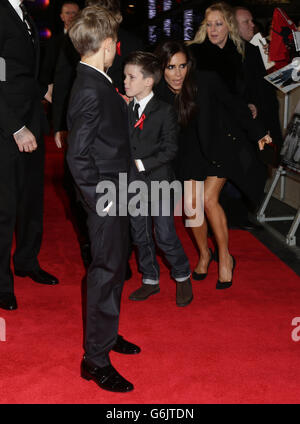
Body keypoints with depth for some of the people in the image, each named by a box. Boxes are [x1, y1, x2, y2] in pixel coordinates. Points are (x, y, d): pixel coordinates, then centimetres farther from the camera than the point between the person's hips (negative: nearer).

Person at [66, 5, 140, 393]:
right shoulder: (91, 91, -22)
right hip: (104, 195, -10)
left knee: (114, 268, 20)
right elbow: (77, 156, -24)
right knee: (105, 272, -1)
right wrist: (100, 197, -19)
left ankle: (106, 335, 38)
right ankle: (95, 360, 12)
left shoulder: (96, 83, 8)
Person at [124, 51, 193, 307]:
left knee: (166, 237, -2)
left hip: (159, 183, -5)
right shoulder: (126, 110, 7)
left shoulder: (164, 111, -8)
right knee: (140, 236, 12)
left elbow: (170, 149, -12)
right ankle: (150, 281, 28)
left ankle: (182, 278, 20)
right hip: (134, 185, 5)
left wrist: (142, 164, -18)